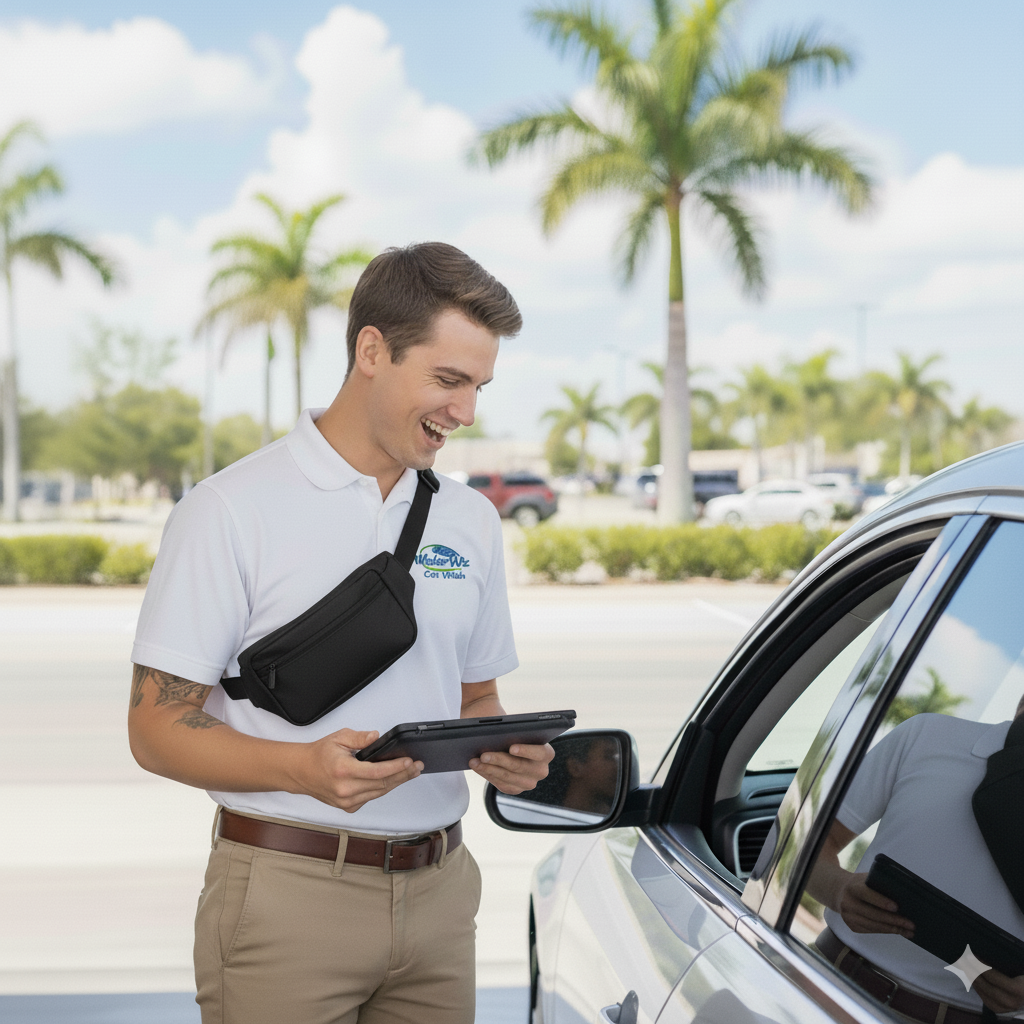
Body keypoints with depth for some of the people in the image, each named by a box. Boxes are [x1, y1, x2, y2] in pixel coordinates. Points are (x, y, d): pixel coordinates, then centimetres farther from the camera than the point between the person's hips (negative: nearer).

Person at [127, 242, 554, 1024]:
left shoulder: (472, 520, 11)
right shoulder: (230, 510, -8)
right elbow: (157, 727, -10)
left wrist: (505, 753, -4)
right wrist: (304, 768, -25)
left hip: (438, 891, 5)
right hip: (287, 896, -5)